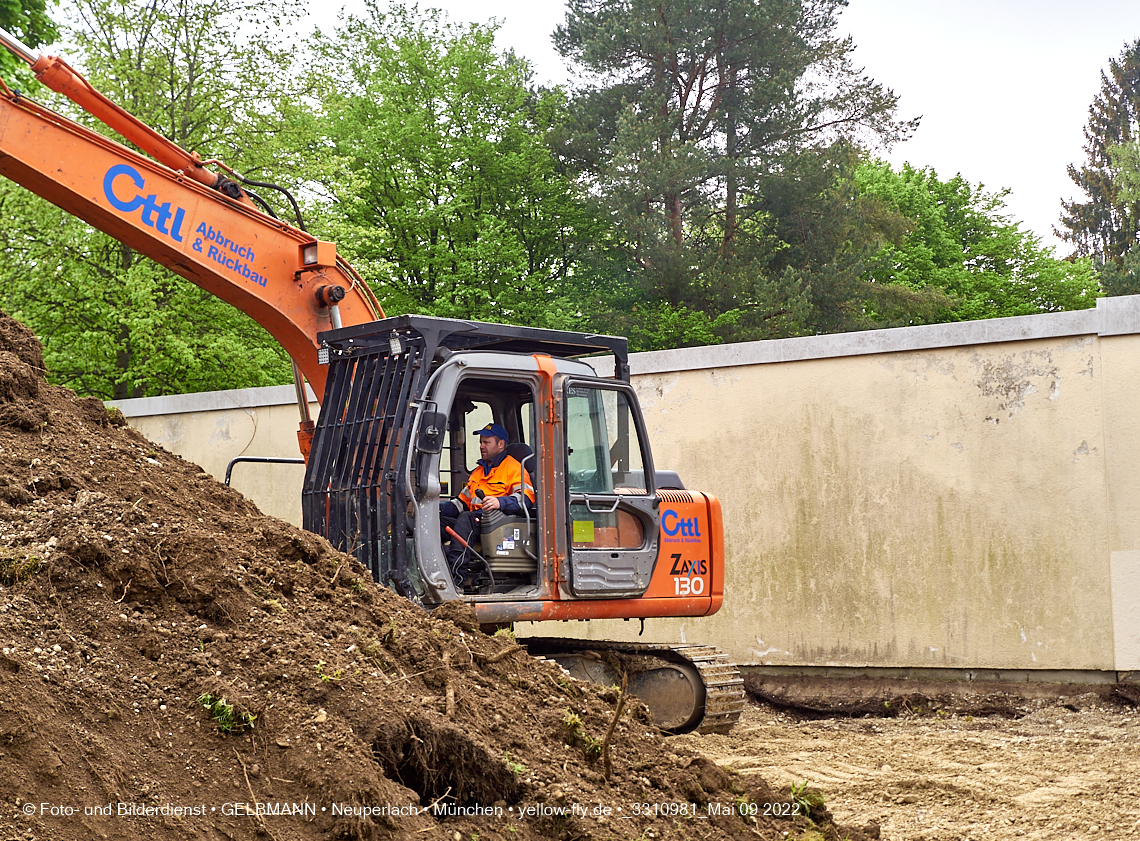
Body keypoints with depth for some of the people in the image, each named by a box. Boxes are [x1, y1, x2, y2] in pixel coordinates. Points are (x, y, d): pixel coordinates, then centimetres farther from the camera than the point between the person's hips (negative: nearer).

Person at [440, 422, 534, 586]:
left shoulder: (514, 467, 6)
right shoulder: (477, 472, 32)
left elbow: (526, 498, -11)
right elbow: (462, 503, 31)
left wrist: (500, 502, -29)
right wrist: (439, 507, 12)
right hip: (475, 521, 8)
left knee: (466, 518, -37)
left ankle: (457, 573, -46)